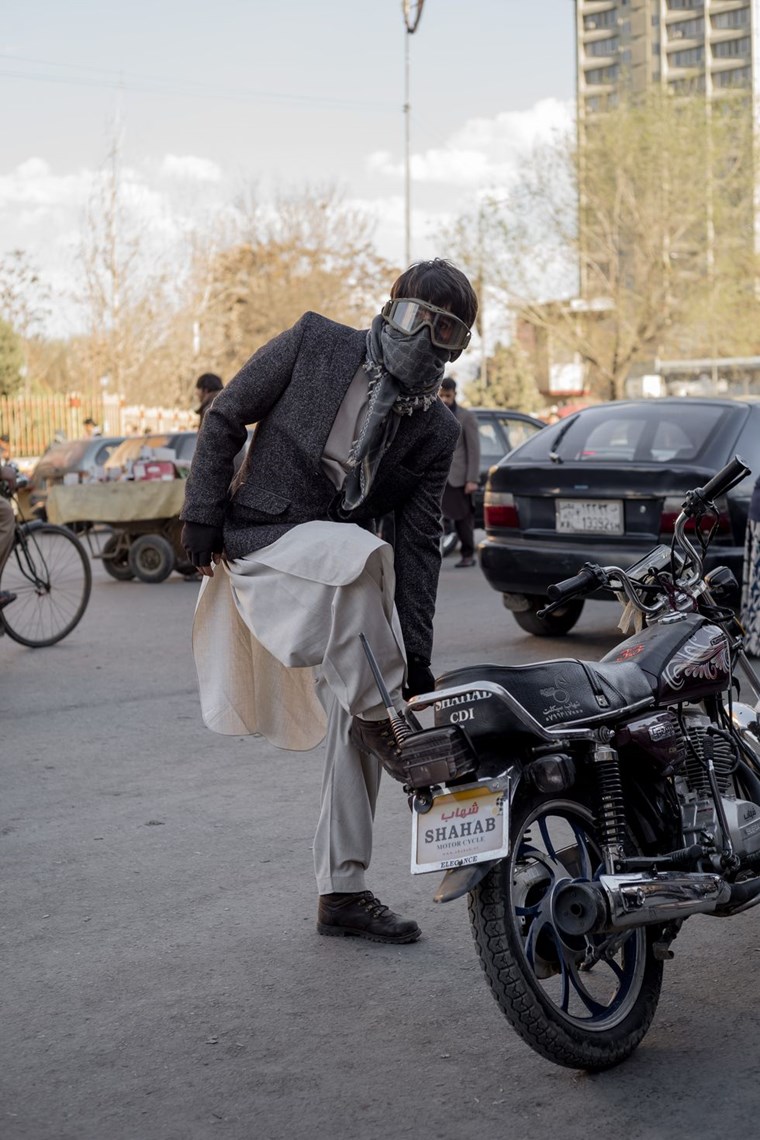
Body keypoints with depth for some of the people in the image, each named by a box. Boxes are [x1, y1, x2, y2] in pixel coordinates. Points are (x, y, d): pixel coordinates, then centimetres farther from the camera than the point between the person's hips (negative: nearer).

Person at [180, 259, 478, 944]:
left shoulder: (436, 431, 4)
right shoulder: (314, 345, -5)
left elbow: (419, 544, 3)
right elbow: (225, 418, 0)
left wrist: (415, 653, -4)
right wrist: (203, 516, -8)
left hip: (345, 576, 5)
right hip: (259, 544, -5)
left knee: (356, 720, -1)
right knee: (358, 550, -36)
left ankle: (342, 893, 10)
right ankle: (384, 721, -23)